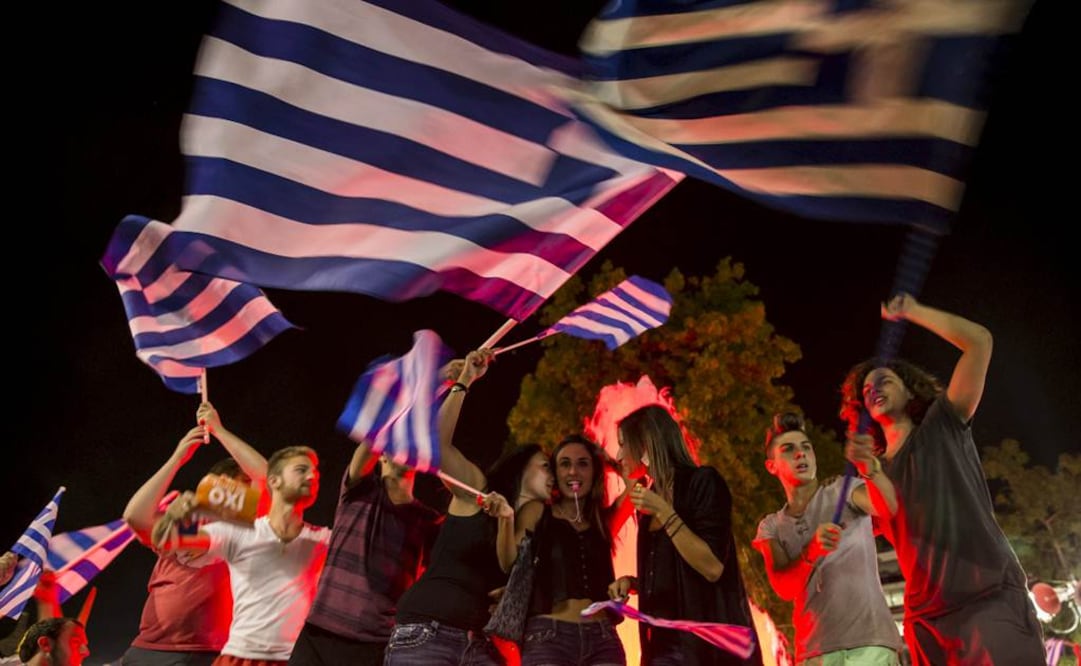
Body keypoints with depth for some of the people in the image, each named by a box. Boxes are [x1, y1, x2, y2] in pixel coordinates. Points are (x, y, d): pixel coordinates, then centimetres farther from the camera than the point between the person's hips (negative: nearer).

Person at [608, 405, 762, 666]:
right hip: (663, 644, 7)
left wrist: (664, 512, -18)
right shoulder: (651, 497, 13)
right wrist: (632, 582, 3)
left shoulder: (702, 481, -7)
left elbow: (712, 568, -16)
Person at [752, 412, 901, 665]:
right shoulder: (771, 527, 14)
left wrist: (872, 467, -37)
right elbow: (784, 588, -2)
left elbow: (889, 507, -16)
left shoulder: (843, 491, 7)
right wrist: (811, 551, -22)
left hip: (870, 640, -3)